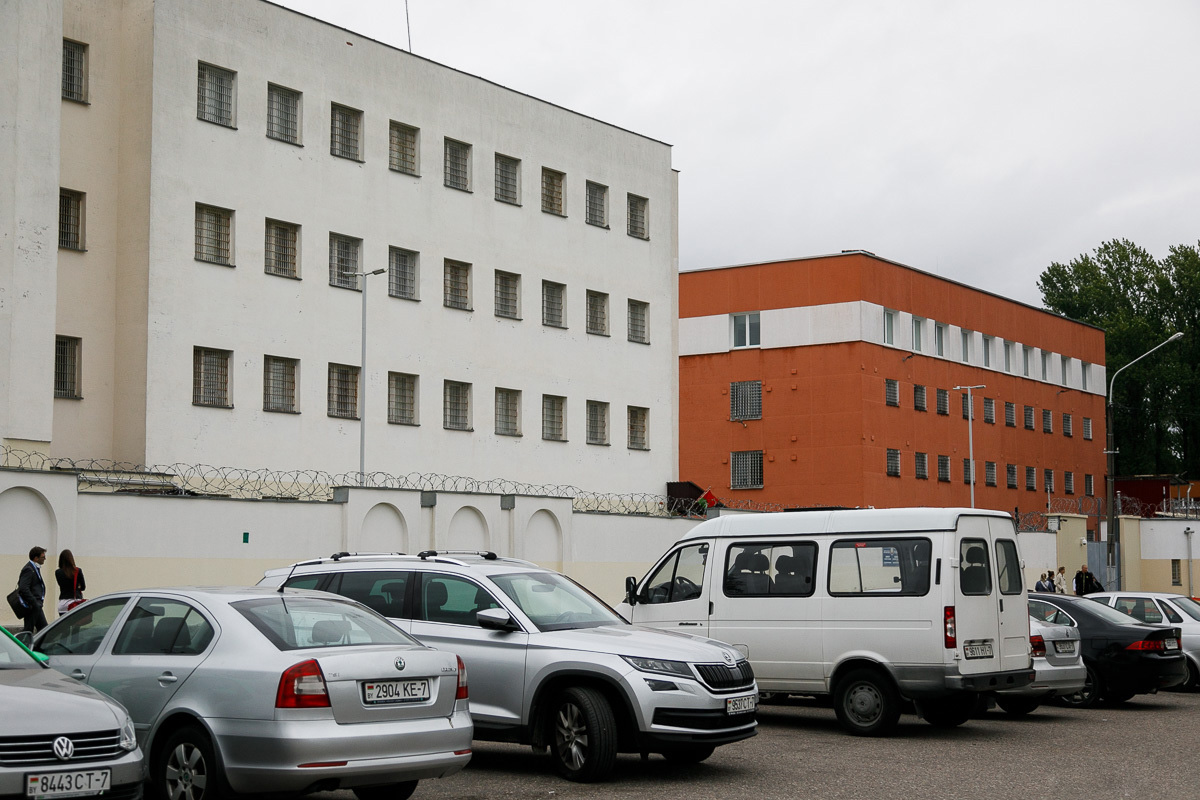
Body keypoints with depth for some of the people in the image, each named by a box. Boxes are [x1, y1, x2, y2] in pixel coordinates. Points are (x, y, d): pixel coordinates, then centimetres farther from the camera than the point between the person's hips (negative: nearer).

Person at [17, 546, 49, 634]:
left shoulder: (35, 568, 16)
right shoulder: (28, 569, -15)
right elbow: (23, 589, -24)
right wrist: (34, 603, -22)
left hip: (36, 605, 10)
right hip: (31, 606, -10)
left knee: (43, 628, 10)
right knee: (28, 629, -5)